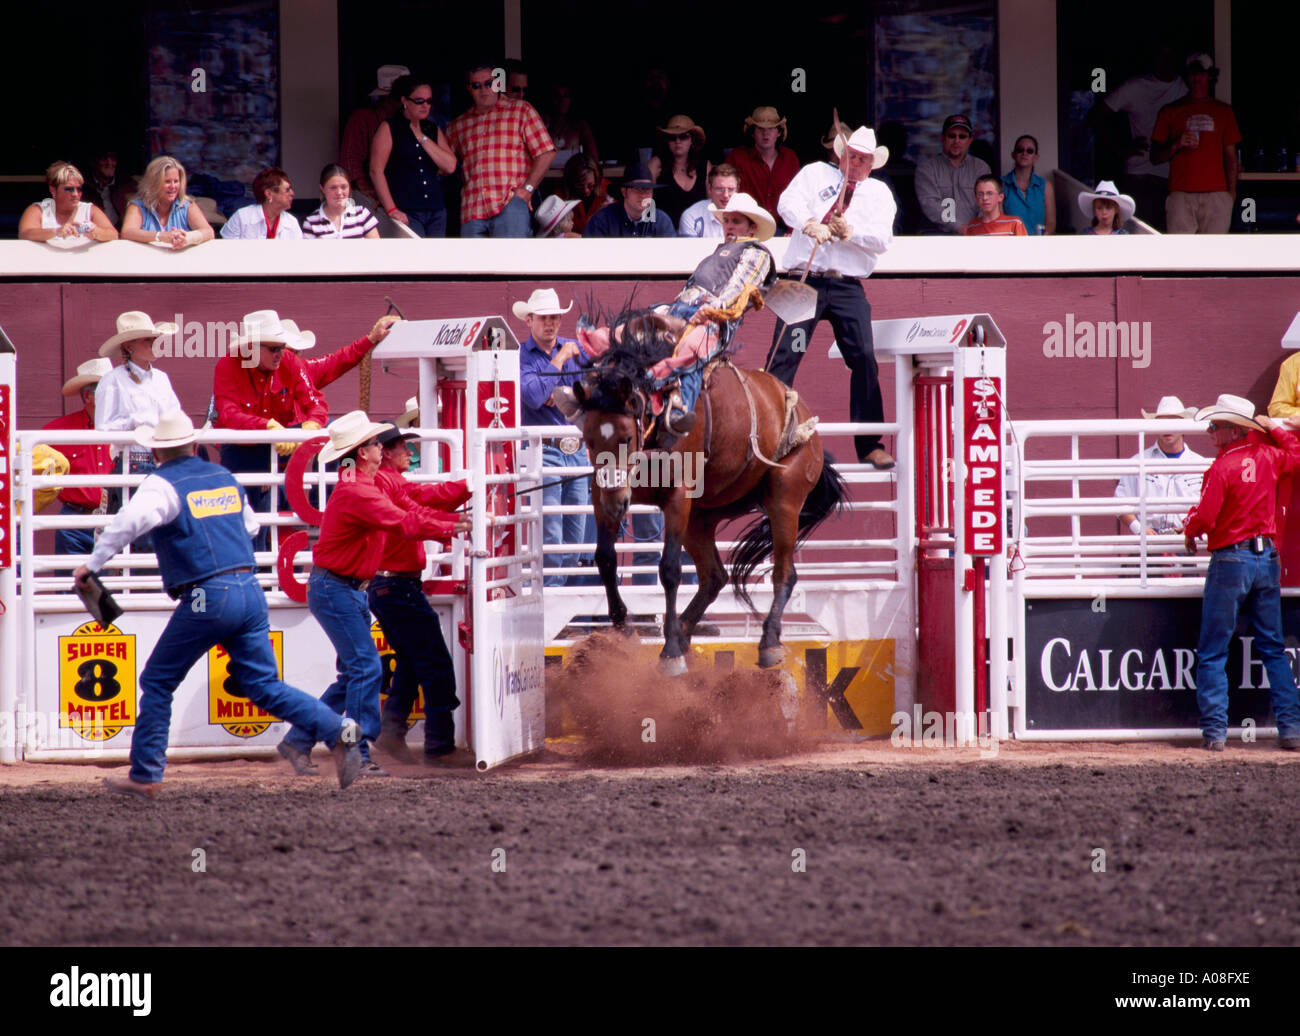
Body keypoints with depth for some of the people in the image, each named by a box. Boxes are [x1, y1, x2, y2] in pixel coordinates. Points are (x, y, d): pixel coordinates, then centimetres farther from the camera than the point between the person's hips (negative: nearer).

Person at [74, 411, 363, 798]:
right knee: (264, 686, 8)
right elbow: (249, 524, 30)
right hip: (250, 590, 6)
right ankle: (337, 730, -11)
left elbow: (129, 521, -22)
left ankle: (145, 776, 7)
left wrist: (93, 565, -15)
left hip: (207, 599, -6)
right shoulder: (224, 477, 17)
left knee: (157, 683, 8)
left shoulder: (163, 485, -3)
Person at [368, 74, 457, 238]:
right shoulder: (389, 129, 2)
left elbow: (450, 166, 4)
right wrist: (391, 209, -13)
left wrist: (422, 138, -1)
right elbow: (376, 171, -5)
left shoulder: (434, 130, 17)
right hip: (407, 213, -5)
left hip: (436, 211, 5)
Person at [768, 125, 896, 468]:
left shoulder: (879, 193, 15)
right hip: (804, 281, -1)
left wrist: (849, 232, -15)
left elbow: (882, 238, 1)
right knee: (784, 356, -8)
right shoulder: (815, 173, 13)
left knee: (864, 360, -8)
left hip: (848, 287, 1)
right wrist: (810, 224, -25)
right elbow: (789, 202, -6)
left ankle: (870, 445, -2)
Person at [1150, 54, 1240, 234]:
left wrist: (1232, 193, 4)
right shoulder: (1171, 111, 14)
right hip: (1181, 194, -1)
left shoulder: (1224, 111, 17)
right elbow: (1155, 156, 12)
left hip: (1216, 194, 1)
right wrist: (1175, 146, -9)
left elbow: (1231, 156, 15)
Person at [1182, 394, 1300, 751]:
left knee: (1212, 653, 3)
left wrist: (1189, 531, 6)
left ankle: (1215, 731, -2)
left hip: (1231, 561, -6)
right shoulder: (1268, 457, 2)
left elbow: (1204, 517, -15)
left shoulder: (1222, 468, -15)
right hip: (1267, 559, 6)